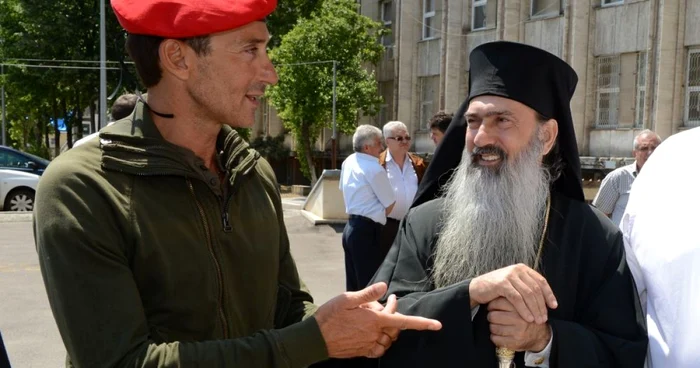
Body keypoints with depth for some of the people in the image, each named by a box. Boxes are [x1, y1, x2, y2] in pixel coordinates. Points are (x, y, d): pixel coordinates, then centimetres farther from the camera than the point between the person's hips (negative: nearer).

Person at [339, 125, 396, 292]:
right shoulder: (374, 168, -15)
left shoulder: (348, 162, 9)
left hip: (350, 227, 9)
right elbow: (390, 204, -8)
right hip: (367, 230, -9)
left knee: (353, 284, 15)